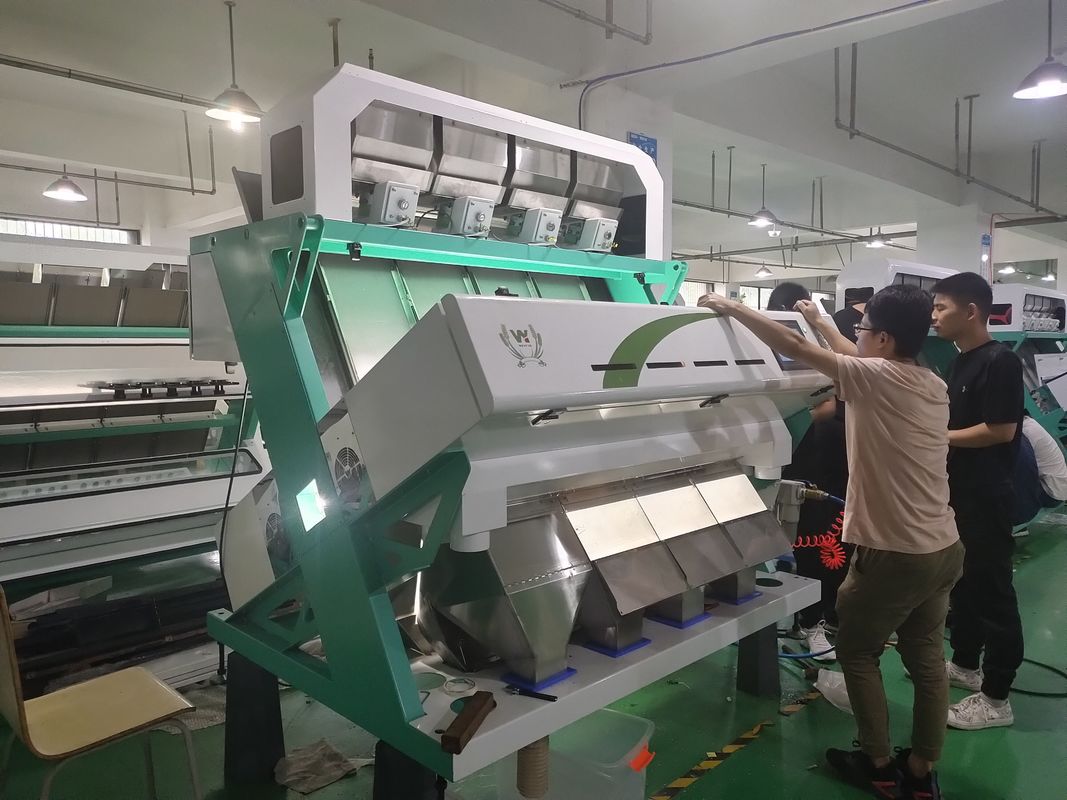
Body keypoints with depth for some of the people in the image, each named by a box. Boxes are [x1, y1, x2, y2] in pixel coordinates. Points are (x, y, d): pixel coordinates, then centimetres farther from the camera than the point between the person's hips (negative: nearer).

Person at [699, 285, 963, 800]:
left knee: (857, 653, 13)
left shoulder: (877, 379, -19)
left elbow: (793, 348, -15)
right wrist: (821, 323, 32)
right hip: (944, 550, 8)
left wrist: (732, 309, -6)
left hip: (895, 556, -8)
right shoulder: (934, 386, 5)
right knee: (927, 658, 16)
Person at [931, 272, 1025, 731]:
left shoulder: (1000, 362, -17)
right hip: (957, 491, 9)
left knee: (991, 588, -1)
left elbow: (1000, 430, -21)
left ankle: (996, 698, 10)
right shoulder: (960, 362, 11)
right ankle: (965, 663, 35)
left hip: (987, 496, -9)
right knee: (961, 580, 19)